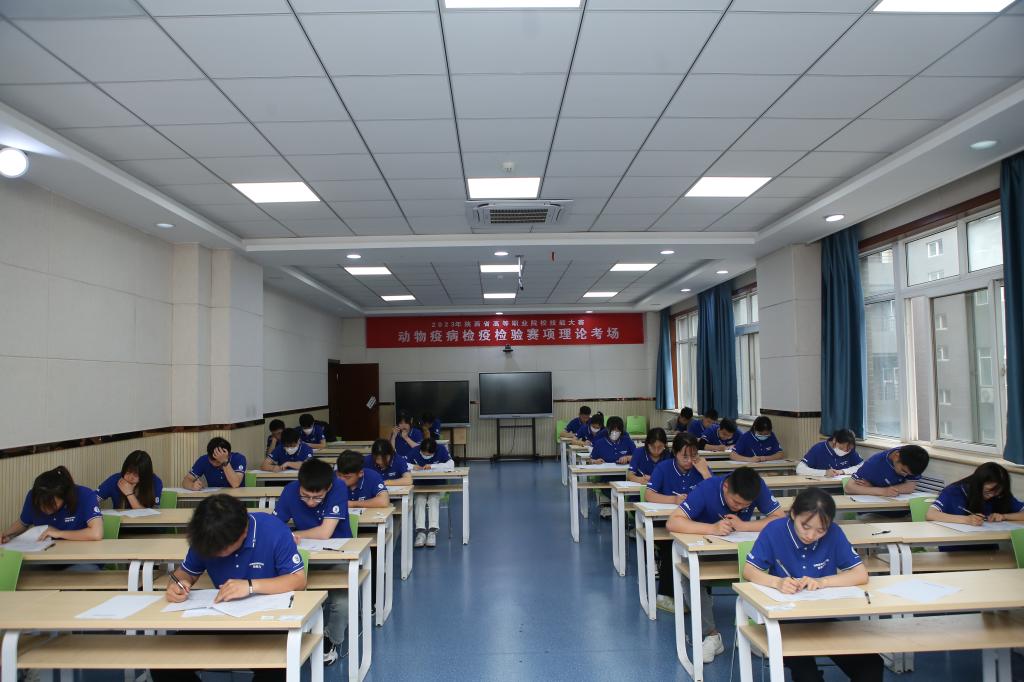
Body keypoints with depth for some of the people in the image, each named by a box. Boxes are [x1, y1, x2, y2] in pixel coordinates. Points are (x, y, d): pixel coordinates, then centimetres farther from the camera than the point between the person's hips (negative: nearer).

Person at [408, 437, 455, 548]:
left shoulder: (441, 449, -14)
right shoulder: (414, 451, -9)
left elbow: (451, 465, -25)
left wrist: (432, 466, -29)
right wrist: (413, 466, -28)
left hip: (437, 485, -1)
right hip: (420, 485, 1)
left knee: (433, 501, -28)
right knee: (419, 501, -26)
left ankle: (432, 531, -33)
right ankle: (421, 531, -33)